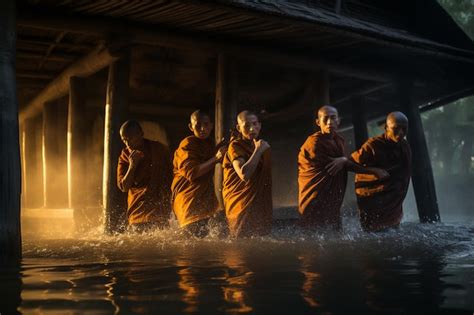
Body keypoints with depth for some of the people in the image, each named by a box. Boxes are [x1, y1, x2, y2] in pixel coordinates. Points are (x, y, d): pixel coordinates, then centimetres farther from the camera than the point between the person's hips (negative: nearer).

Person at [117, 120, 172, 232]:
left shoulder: (159, 149, 0)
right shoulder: (124, 156, 5)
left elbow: (168, 178, 7)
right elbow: (123, 187, -1)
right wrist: (132, 166, -14)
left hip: (159, 208, -3)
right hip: (137, 209, 3)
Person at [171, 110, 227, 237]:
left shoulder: (210, 143, 14)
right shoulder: (187, 145, -10)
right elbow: (191, 173, -22)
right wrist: (215, 158, -21)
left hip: (205, 197, 8)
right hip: (189, 198, -8)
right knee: (197, 233, -16)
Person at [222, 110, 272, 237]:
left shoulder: (262, 145, 11)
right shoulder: (235, 146, -12)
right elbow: (244, 174, -28)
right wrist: (258, 151, -23)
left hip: (261, 207, 7)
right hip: (241, 207, -7)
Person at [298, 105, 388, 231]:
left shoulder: (338, 139, 7)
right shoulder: (315, 143, -18)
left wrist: (343, 160, -12)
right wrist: (373, 170, -10)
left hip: (332, 200, 8)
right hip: (315, 201, -8)